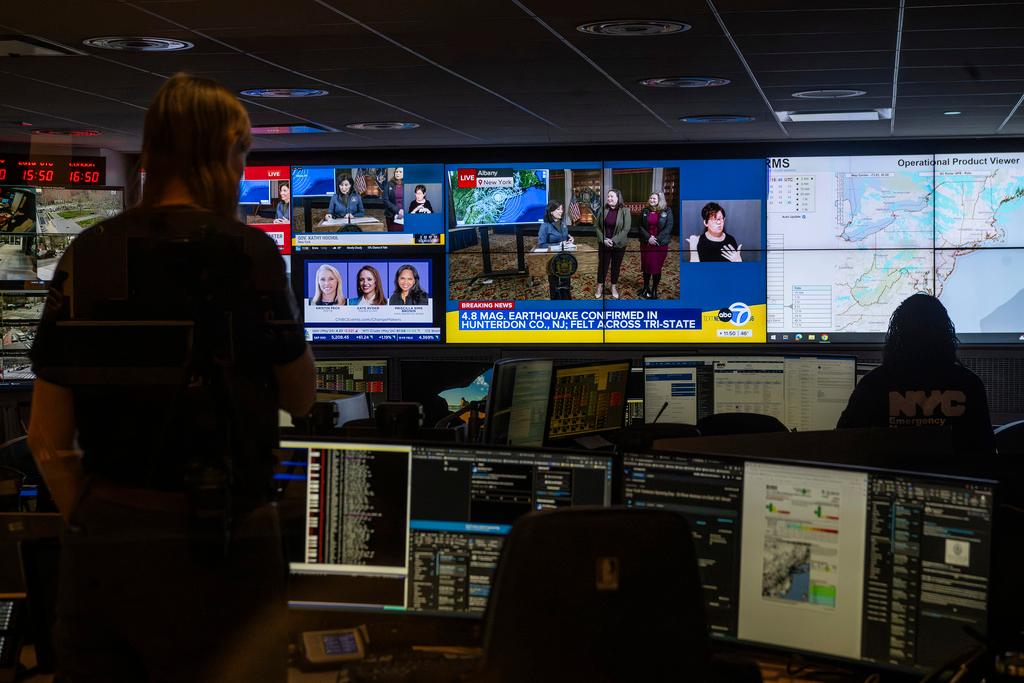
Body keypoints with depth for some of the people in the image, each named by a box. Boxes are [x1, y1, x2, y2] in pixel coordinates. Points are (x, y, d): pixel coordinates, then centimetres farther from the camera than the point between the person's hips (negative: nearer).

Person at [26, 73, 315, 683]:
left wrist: (99, 527, 14)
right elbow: (300, 398, 3)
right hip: (214, 545, -4)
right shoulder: (247, 253, -10)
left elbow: (48, 439, 3)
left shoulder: (87, 256, 2)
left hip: (100, 548, 4)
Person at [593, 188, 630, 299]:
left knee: (616, 266, 10)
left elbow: (626, 229, -14)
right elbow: (596, 226, 0)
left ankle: (614, 287, 25)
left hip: (619, 245, -2)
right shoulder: (603, 210, -3)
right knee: (602, 265, 8)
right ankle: (600, 287, 21)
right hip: (603, 244, 2)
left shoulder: (625, 211, -11)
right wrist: (603, 239, -12)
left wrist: (613, 241, -19)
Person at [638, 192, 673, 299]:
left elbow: (668, 227, -7)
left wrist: (657, 239, -15)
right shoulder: (645, 211, 4)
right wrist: (648, 237, -13)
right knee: (646, 266, 8)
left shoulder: (667, 211, -4)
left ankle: (654, 290, 11)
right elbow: (641, 226, 2)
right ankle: (646, 288, 23)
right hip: (646, 243, 2)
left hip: (660, 243, -2)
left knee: (657, 267, 2)